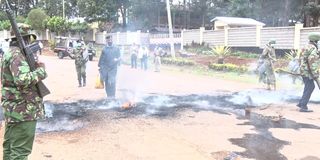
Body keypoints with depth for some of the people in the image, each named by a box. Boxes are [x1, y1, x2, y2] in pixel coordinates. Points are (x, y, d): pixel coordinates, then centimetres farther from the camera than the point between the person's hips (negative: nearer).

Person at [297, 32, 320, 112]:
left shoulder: (307, 47, 15)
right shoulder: (313, 48, -16)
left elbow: (301, 59, 22)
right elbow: (312, 61, -27)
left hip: (304, 71, 10)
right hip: (307, 72, -10)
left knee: (310, 87, 17)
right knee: (309, 89, -5)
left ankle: (301, 103, 19)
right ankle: (303, 107, -5)